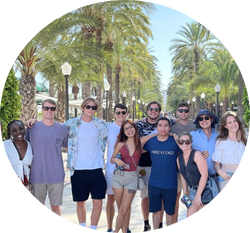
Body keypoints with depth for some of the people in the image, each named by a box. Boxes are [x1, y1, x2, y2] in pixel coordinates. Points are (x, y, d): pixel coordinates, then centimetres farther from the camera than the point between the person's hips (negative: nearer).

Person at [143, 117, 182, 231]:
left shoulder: (175, 141, -7)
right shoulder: (151, 141, -2)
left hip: (170, 184, -1)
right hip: (154, 183, 2)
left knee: (169, 211, 14)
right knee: (156, 210, 14)